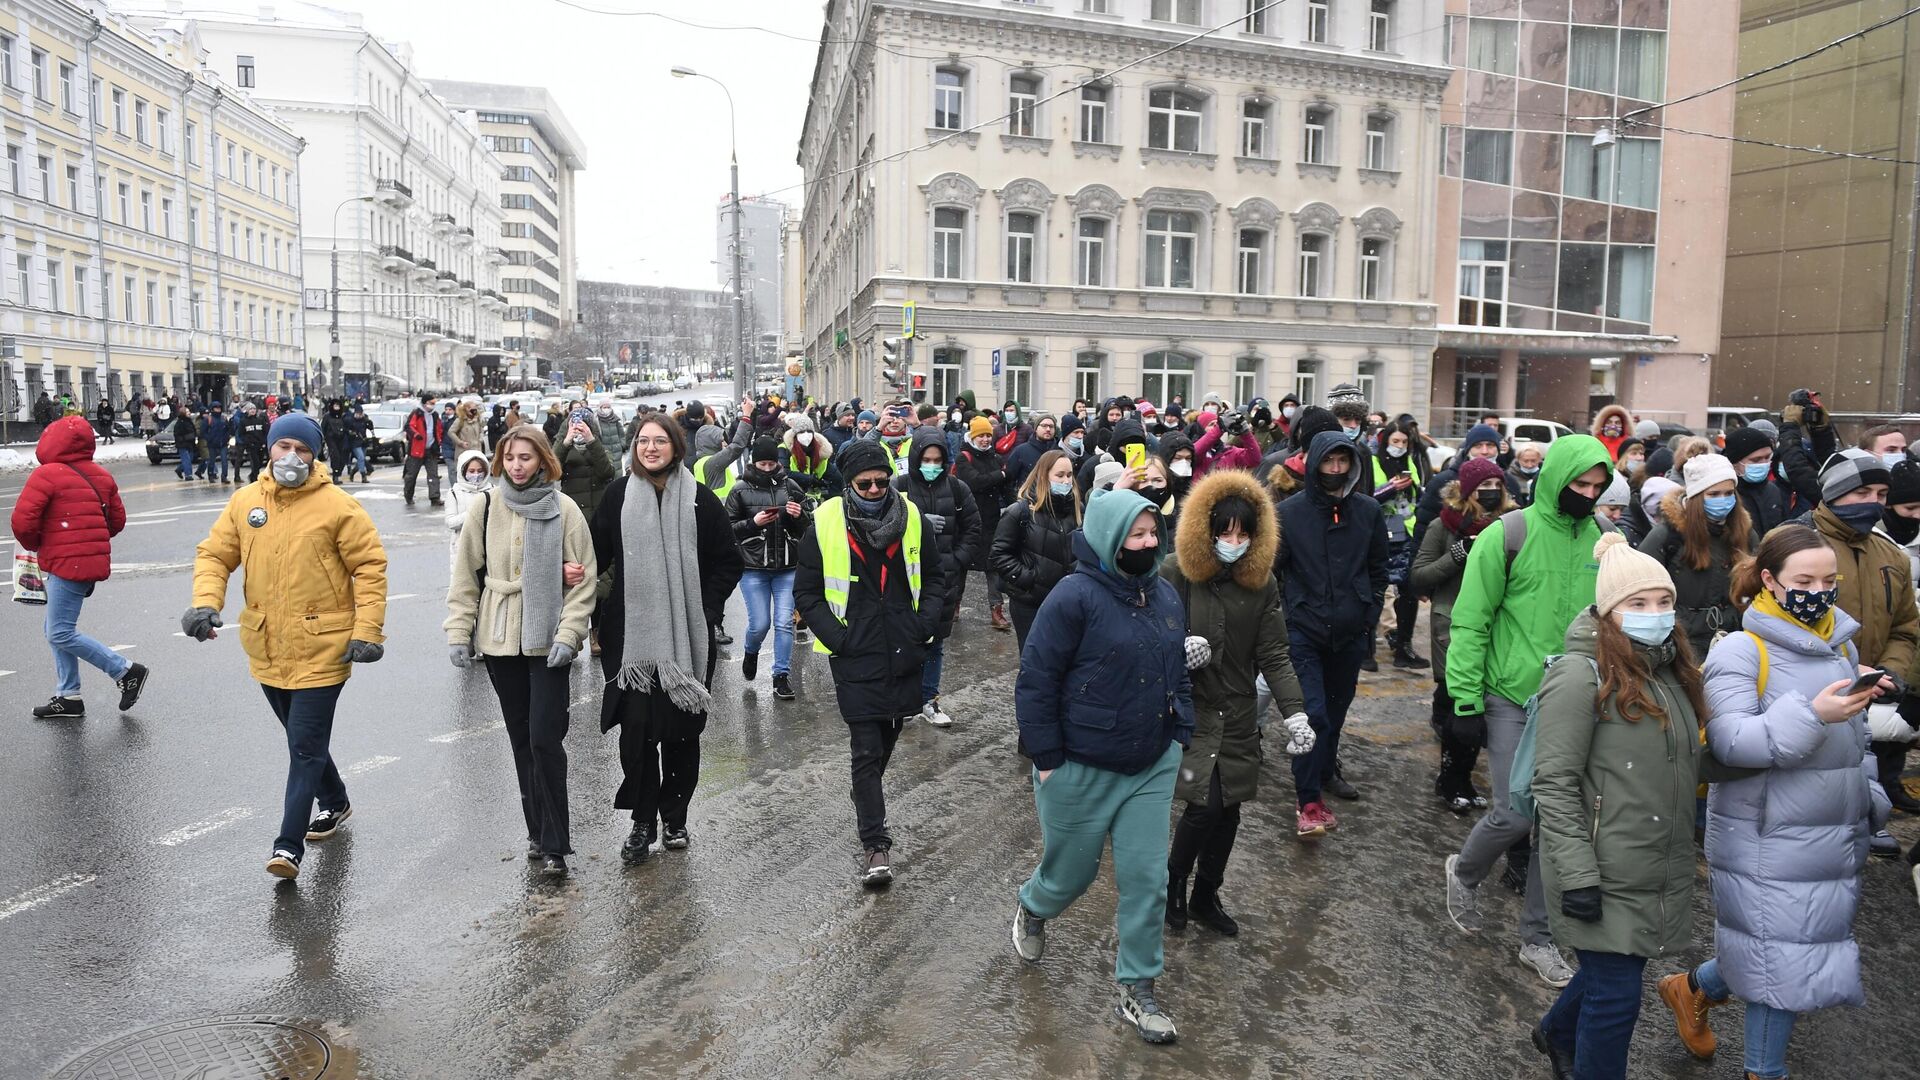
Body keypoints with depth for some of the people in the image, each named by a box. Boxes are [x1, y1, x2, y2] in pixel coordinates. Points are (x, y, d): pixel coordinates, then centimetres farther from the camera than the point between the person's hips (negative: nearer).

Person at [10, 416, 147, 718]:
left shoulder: (46, 474, -11)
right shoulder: (100, 475, 11)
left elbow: (22, 522, -15)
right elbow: (117, 521, 16)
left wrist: (34, 545, 4)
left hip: (66, 563, -9)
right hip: (94, 561, 9)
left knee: (61, 633, -3)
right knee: (57, 629, 16)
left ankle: (126, 671, -3)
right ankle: (68, 696, 17)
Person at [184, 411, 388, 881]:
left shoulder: (337, 505, -11)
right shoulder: (244, 502, 4)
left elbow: (370, 566, -9)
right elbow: (214, 554, 9)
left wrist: (367, 631, -14)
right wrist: (205, 603, -10)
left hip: (321, 650, -6)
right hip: (267, 650, 6)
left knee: (305, 746, -5)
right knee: (303, 739, 22)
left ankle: (290, 844, 1)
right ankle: (335, 802, 43)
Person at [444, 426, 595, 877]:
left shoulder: (564, 510, -5)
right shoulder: (485, 506, 3)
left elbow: (584, 581, -5)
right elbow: (465, 575, 6)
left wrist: (568, 634, -13)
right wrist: (458, 631, -1)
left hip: (548, 641, -3)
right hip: (499, 640, 3)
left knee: (545, 739, -8)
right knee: (521, 739, 11)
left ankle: (553, 844, 1)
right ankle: (539, 831, 24)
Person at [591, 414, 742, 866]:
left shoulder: (700, 499, 0)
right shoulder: (619, 495, 3)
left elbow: (729, 563, 4)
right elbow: (596, 554, 7)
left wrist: (704, 609, -4)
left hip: (687, 638, 0)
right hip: (632, 635, 0)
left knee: (682, 731, 8)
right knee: (636, 727, -4)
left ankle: (674, 817, 27)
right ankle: (643, 822, 12)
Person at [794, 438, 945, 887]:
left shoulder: (910, 517, 1)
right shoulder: (825, 524, -7)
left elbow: (935, 576, 12)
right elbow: (806, 592, -1)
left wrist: (925, 624, -1)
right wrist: (836, 637, -10)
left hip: (904, 653, 4)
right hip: (855, 658, -3)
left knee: (887, 737, 20)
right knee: (867, 751, -4)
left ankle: (867, 796, 47)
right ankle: (875, 843, 4)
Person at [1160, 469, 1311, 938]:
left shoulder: (1262, 581, -2)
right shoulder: (1176, 573, -12)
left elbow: (1273, 654, -3)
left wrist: (1294, 711, -16)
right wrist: (1180, 648, -26)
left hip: (1238, 714, 4)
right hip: (1189, 710, -4)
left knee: (1228, 811, 9)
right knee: (1204, 805, -10)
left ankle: (1206, 897, 32)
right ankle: (1172, 882, 18)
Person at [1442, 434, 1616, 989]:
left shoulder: (1602, 540, 4)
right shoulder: (1508, 535, -10)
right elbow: (1470, 621, -8)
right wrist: (1465, 699, -11)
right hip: (1512, 699, -4)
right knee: (1516, 813, -8)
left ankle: (1538, 937, 23)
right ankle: (1464, 873, 25)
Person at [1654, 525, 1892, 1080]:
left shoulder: (1843, 643, 9)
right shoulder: (1741, 651, -13)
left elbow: (1855, 739, 20)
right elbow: (1730, 742, -23)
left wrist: (1870, 797, 16)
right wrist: (1811, 715, -31)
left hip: (1838, 835, 7)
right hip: (1769, 840, -7)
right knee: (1784, 960, 1)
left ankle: (1693, 987, 37)